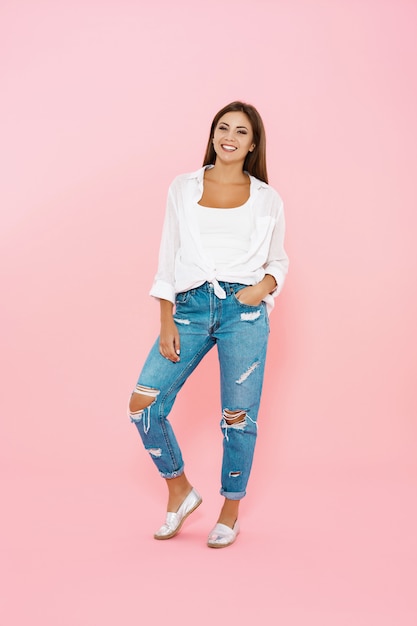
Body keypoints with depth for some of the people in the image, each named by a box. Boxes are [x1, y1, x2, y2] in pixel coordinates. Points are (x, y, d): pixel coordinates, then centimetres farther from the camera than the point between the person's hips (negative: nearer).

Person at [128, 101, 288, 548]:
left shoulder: (267, 199, 9)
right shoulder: (183, 188, 11)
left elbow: (278, 260, 16)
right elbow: (168, 259, 8)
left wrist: (264, 285, -7)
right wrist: (166, 322, 0)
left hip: (244, 310, -1)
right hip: (190, 306, 2)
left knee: (238, 415, 2)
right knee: (143, 403, -8)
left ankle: (231, 510, 22)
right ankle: (180, 490, 14)